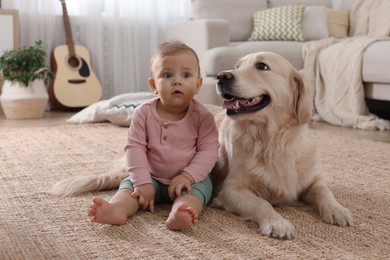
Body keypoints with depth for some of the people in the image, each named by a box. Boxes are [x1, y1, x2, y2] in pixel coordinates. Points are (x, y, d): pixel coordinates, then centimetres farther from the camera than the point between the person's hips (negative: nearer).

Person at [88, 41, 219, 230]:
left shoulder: (201, 116, -11)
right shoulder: (144, 113, -8)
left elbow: (208, 150, -12)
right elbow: (135, 148, -9)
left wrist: (187, 176, -24)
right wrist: (143, 182, -19)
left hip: (190, 178, -2)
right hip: (152, 177, 3)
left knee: (196, 189, -30)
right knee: (129, 185, -19)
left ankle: (179, 214, -59)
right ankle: (117, 209, -48)